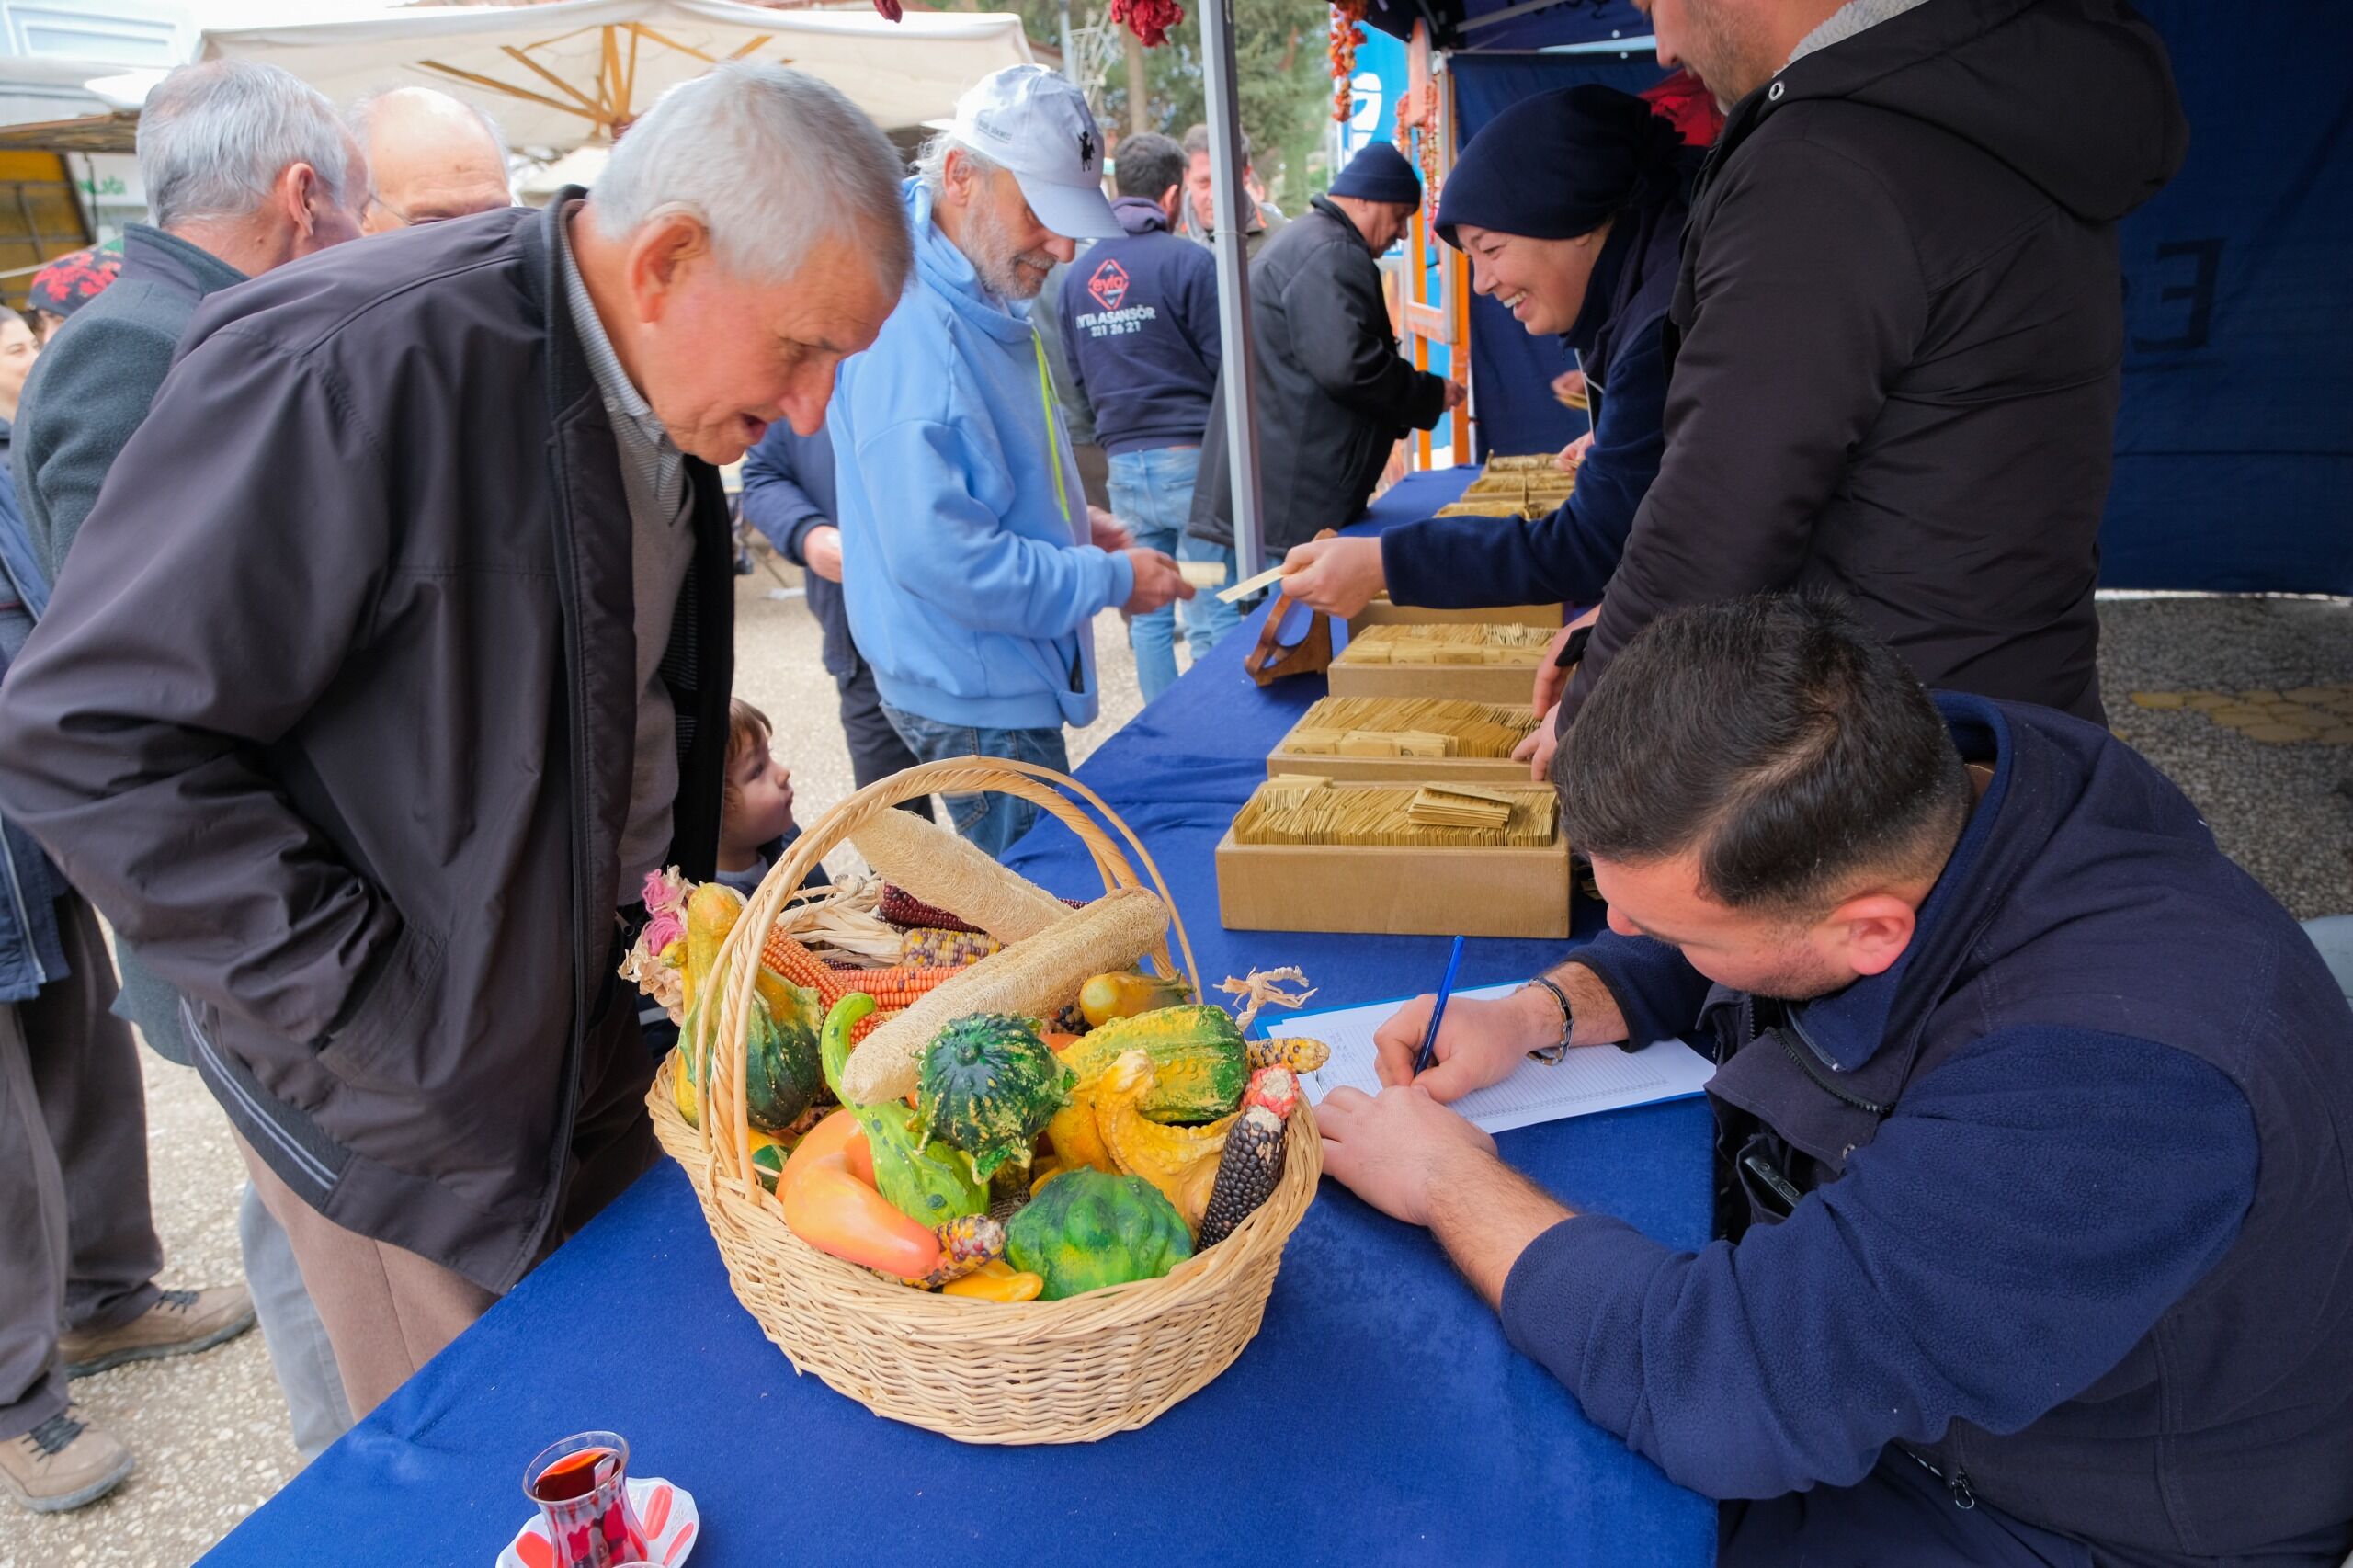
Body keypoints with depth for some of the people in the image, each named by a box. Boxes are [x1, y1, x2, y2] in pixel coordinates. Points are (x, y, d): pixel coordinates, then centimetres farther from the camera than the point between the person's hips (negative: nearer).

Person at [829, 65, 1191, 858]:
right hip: (976, 698, -10)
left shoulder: (984, 301, 8)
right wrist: (1112, 580, -20)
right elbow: (938, 556, -29)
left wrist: (1072, 520, 8)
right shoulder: (911, 327, -25)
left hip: (1007, 676, 10)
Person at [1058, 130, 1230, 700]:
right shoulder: (1188, 261, -10)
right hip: (1190, 456, -6)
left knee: (1148, 615, 12)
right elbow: (1222, 362, -10)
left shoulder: (1077, 273, 8)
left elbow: (1075, 374, 13)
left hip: (1123, 461, 6)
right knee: (1212, 615, 0)